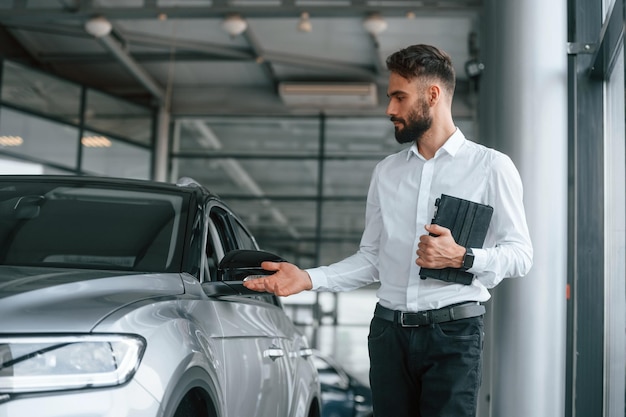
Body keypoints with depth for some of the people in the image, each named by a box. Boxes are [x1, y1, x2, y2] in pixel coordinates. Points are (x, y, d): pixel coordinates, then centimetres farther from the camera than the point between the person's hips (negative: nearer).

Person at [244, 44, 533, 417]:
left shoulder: (490, 166, 1)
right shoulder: (387, 172, 15)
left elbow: (520, 253, -2)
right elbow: (371, 258, 14)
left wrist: (461, 257, -19)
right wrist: (308, 278, 1)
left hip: (453, 331, -4)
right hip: (390, 329, 4)